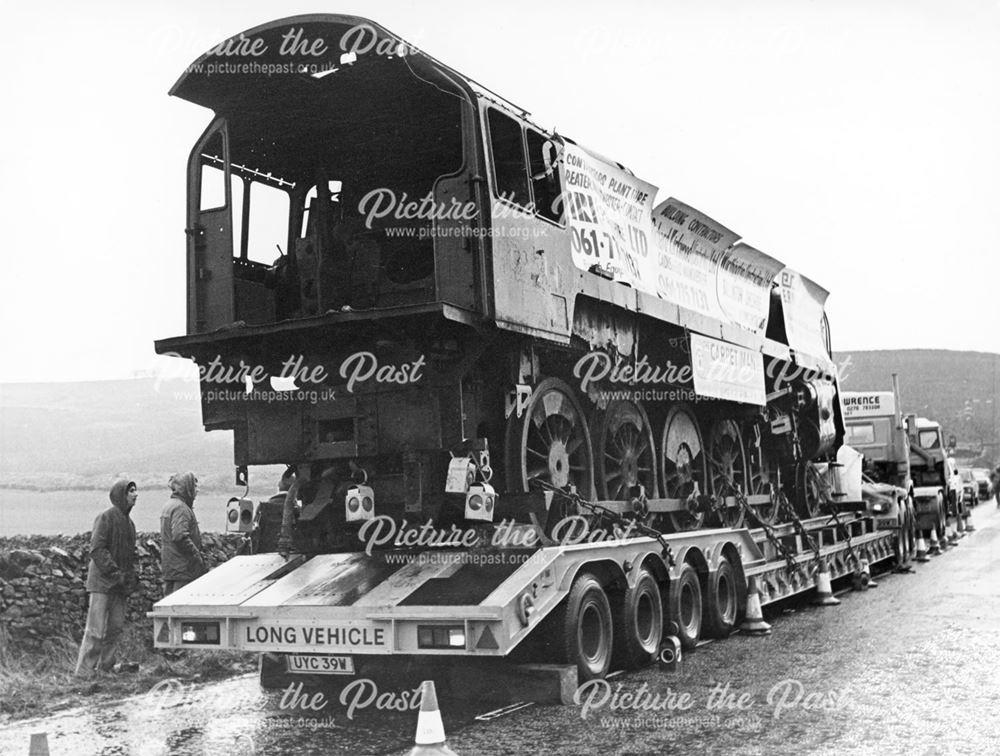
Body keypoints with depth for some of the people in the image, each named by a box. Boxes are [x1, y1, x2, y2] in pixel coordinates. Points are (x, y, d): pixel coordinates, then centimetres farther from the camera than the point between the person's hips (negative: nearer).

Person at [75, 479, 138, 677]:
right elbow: (97, 549, -17)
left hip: (120, 585, 8)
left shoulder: (129, 522, 16)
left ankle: (106, 668, 17)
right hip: (102, 581, -8)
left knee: (116, 627, 9)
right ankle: (85, 671, -1)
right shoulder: (106, 517, -10)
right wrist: (115, 573, -20)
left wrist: (131, 577, 9)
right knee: (97, 629, -7)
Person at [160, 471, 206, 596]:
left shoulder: (169, 506, 19)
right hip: (182, 567, -10)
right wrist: (197, 556, -18)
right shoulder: (180, 508, -15)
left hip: (169, 567, 11)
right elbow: (180, 537, -25)